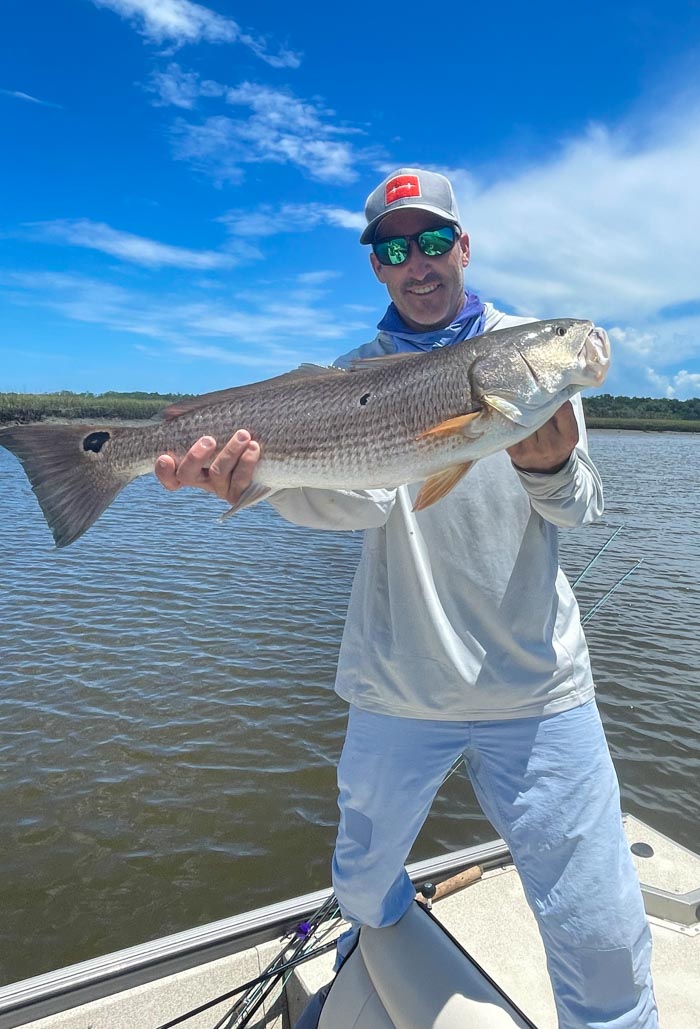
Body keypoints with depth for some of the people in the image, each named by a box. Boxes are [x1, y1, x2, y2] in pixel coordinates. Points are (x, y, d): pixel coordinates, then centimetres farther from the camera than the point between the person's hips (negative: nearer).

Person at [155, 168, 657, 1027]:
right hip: (396, 688, 2)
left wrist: (550, 467, -28)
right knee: (364, 889, 23)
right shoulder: (356, 373, 2)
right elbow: (358, 499, -15)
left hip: (537, 684, -1)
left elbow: (580, 508, -5)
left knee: (603, 941, -1)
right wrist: (261, 479, -35)